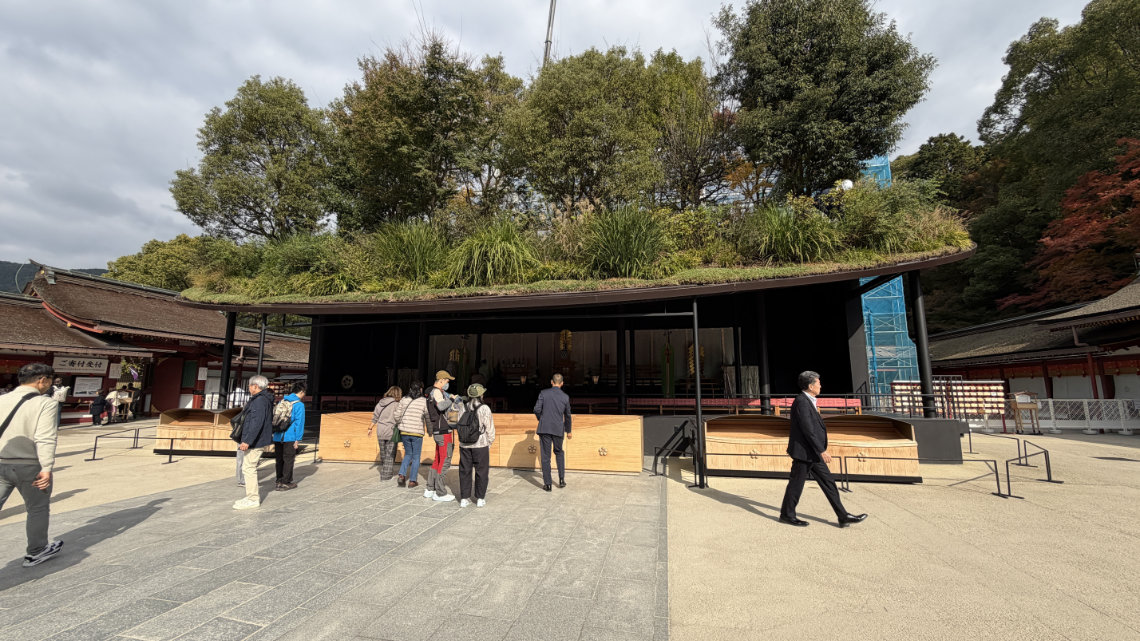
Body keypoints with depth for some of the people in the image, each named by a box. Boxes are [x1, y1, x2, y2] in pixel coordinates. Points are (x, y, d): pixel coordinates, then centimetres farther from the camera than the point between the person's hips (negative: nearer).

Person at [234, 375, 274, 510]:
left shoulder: (260, 400, -17)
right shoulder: (265, 399, 16)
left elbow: (257, 422, -25)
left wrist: (247, 441, -25)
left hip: (255, 442, -11)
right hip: (257, 441, 11)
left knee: (249, 468, -6)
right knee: (246, 467, 19)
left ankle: (253, 500, 0)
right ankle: (253, 495, 26)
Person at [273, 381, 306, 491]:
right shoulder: (299, 405, -11)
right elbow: (299, 423, -13)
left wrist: (274, 433, 21)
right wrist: (298, 439, -10)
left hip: (278, 436, 6)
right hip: (290, 437, -6)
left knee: (279, 459, 15)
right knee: (288, 459, 5)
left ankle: (279, 481, 23)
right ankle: (286, 483, 10)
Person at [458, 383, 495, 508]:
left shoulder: (463, 408, 1)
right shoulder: (484, 408, -10)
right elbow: (489, 428, -7)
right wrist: (489, 442, 6)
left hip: (464, 445, 4)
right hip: (481, 445, -3)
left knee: (465, 471, 12)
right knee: (481, 471, 8)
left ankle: (464, 498, 17)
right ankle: (480, 499, 14)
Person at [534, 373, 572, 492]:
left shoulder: (543, 393, -4)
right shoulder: (565, 397, 3)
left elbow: (537, 409, -9)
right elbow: (567, 416, 12)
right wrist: (568, 431, 25)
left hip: (544, 428, -2)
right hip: (558, 429, 2)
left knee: (545, 456, 5)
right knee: (559, 453, 22)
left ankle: (547, 483, 8)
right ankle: (561, 479, 18)